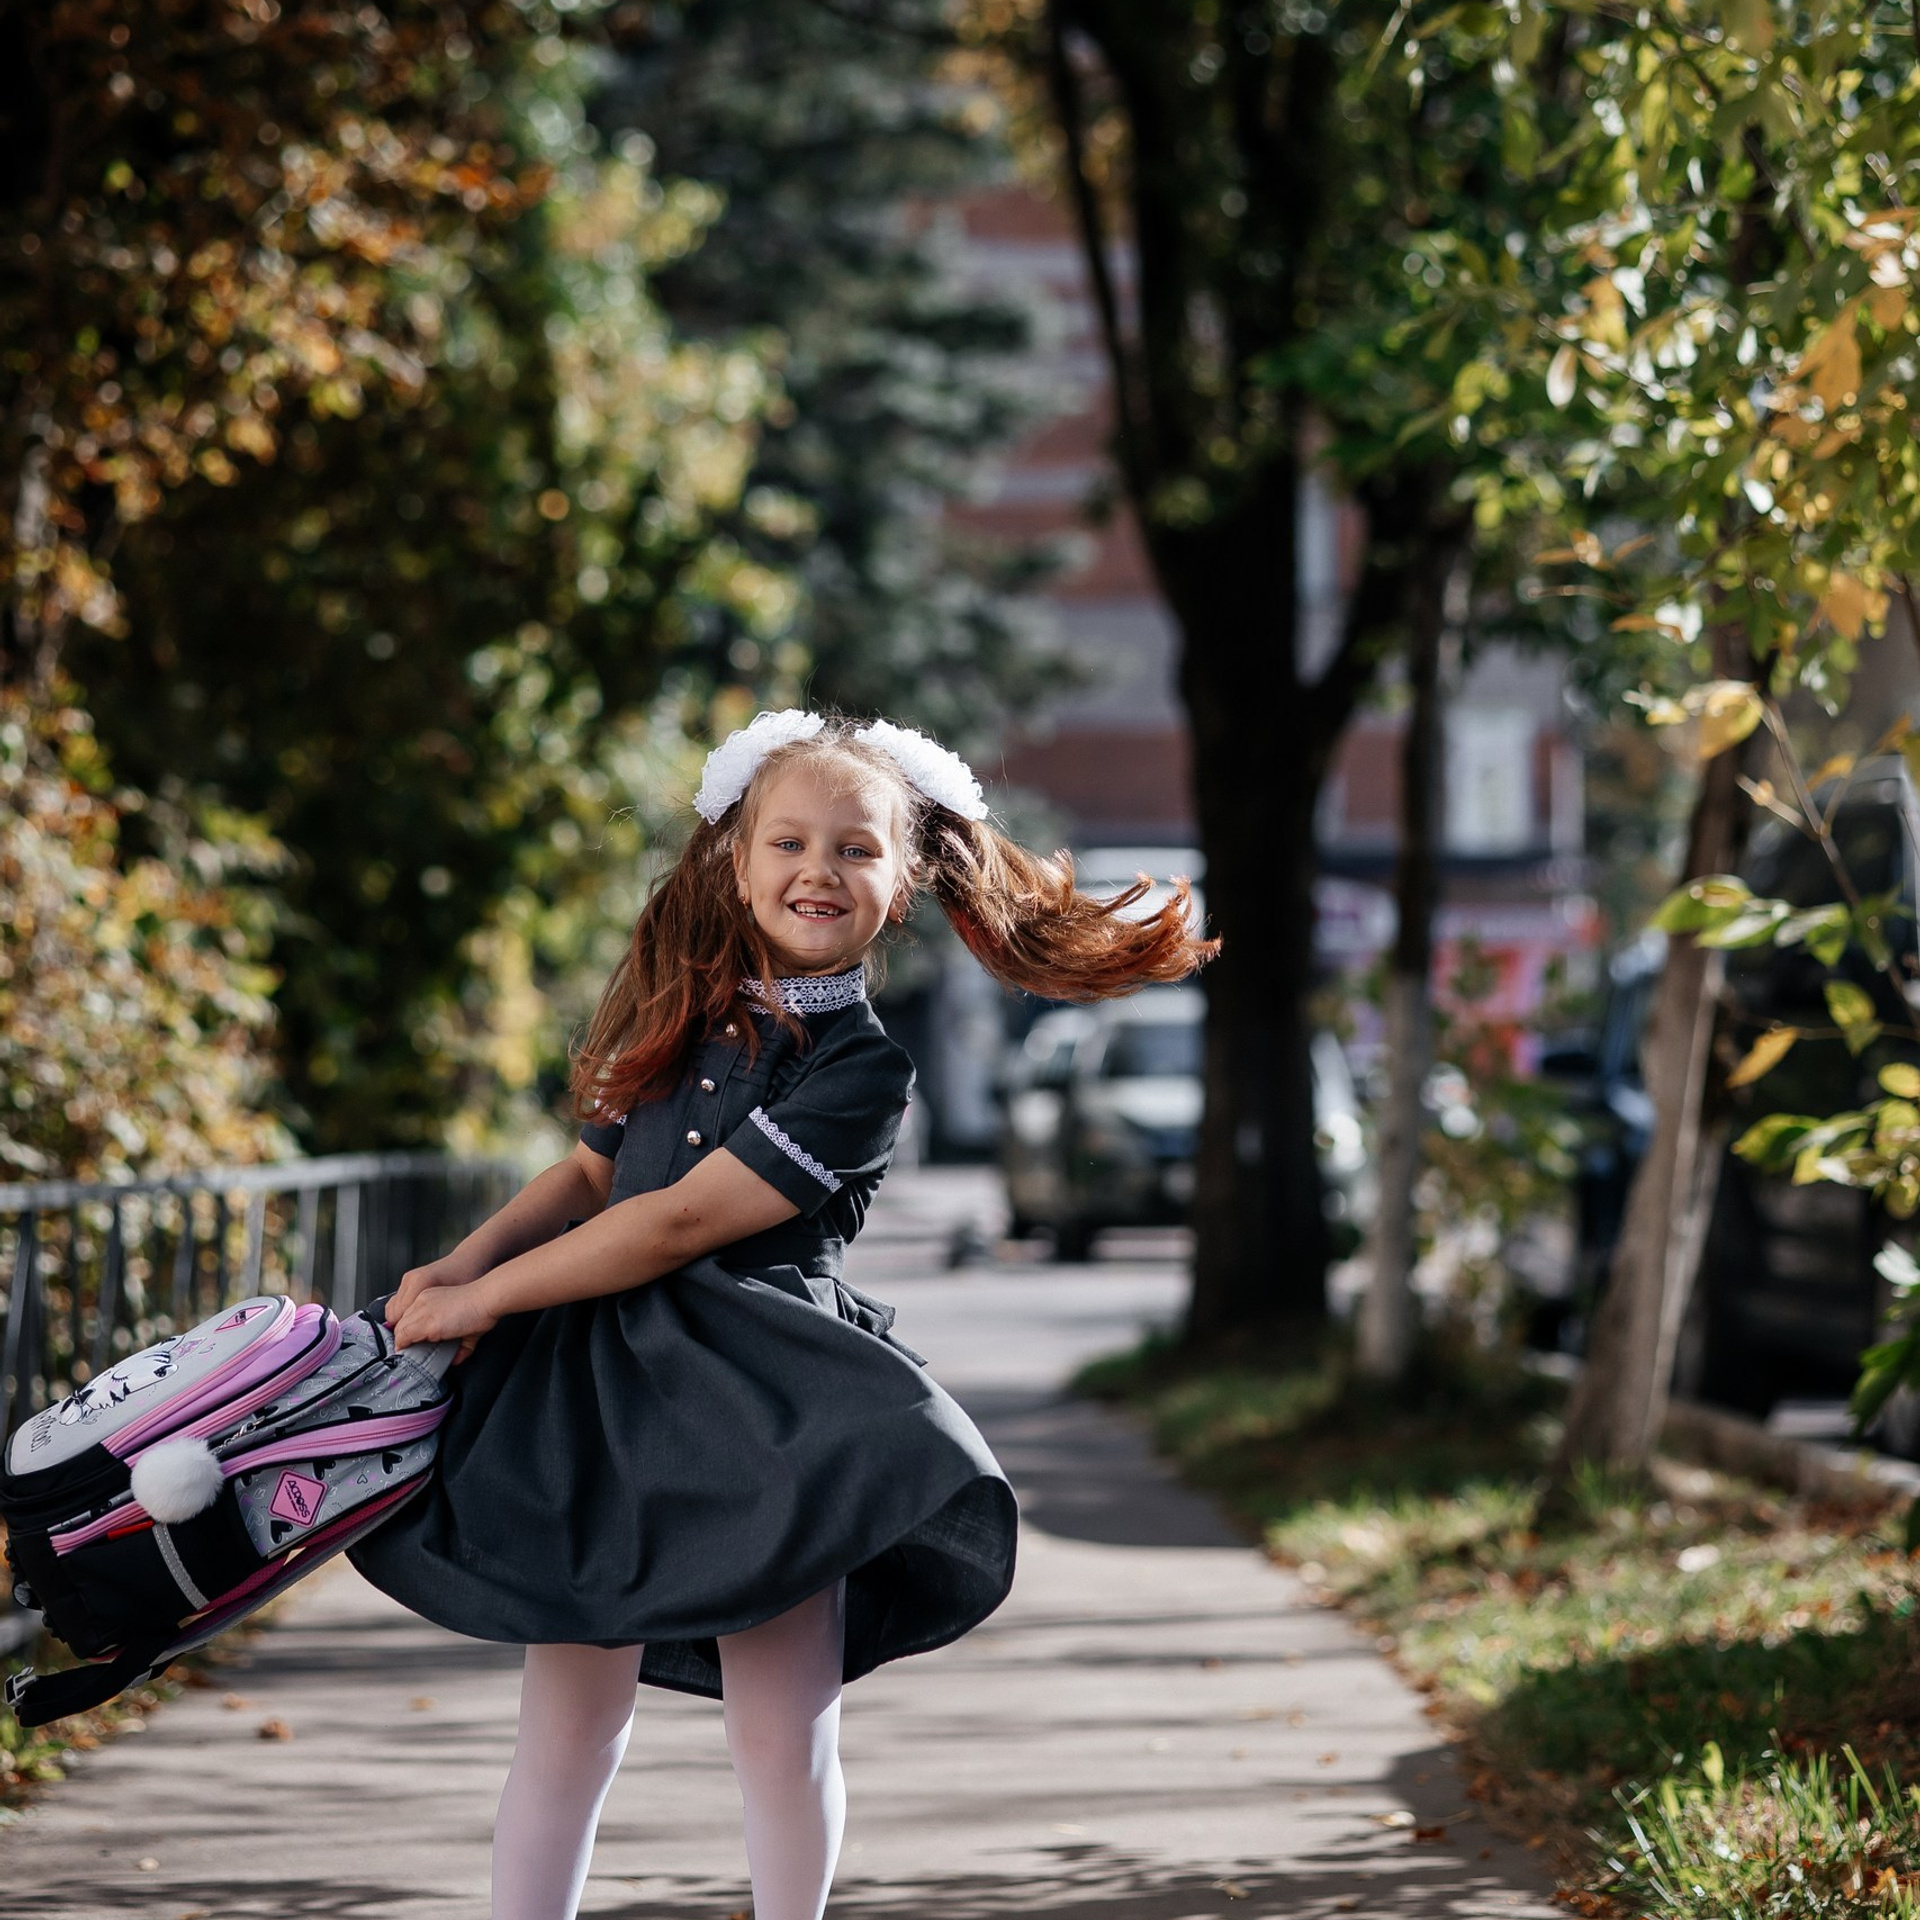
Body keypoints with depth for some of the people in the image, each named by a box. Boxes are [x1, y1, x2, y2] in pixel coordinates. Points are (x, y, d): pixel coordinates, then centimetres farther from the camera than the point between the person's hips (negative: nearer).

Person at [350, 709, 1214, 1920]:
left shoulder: (862, 1073, -9)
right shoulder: (691, 1014, 9)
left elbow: (678, 1222, -14)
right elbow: (592, 1175, 19)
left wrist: (484, 1301, -11)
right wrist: (463, 1264, 1)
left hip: (762, 1401, -4)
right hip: (605, 1379, 4)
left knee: (785, 1739, -2)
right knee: (567, 1726, 2)